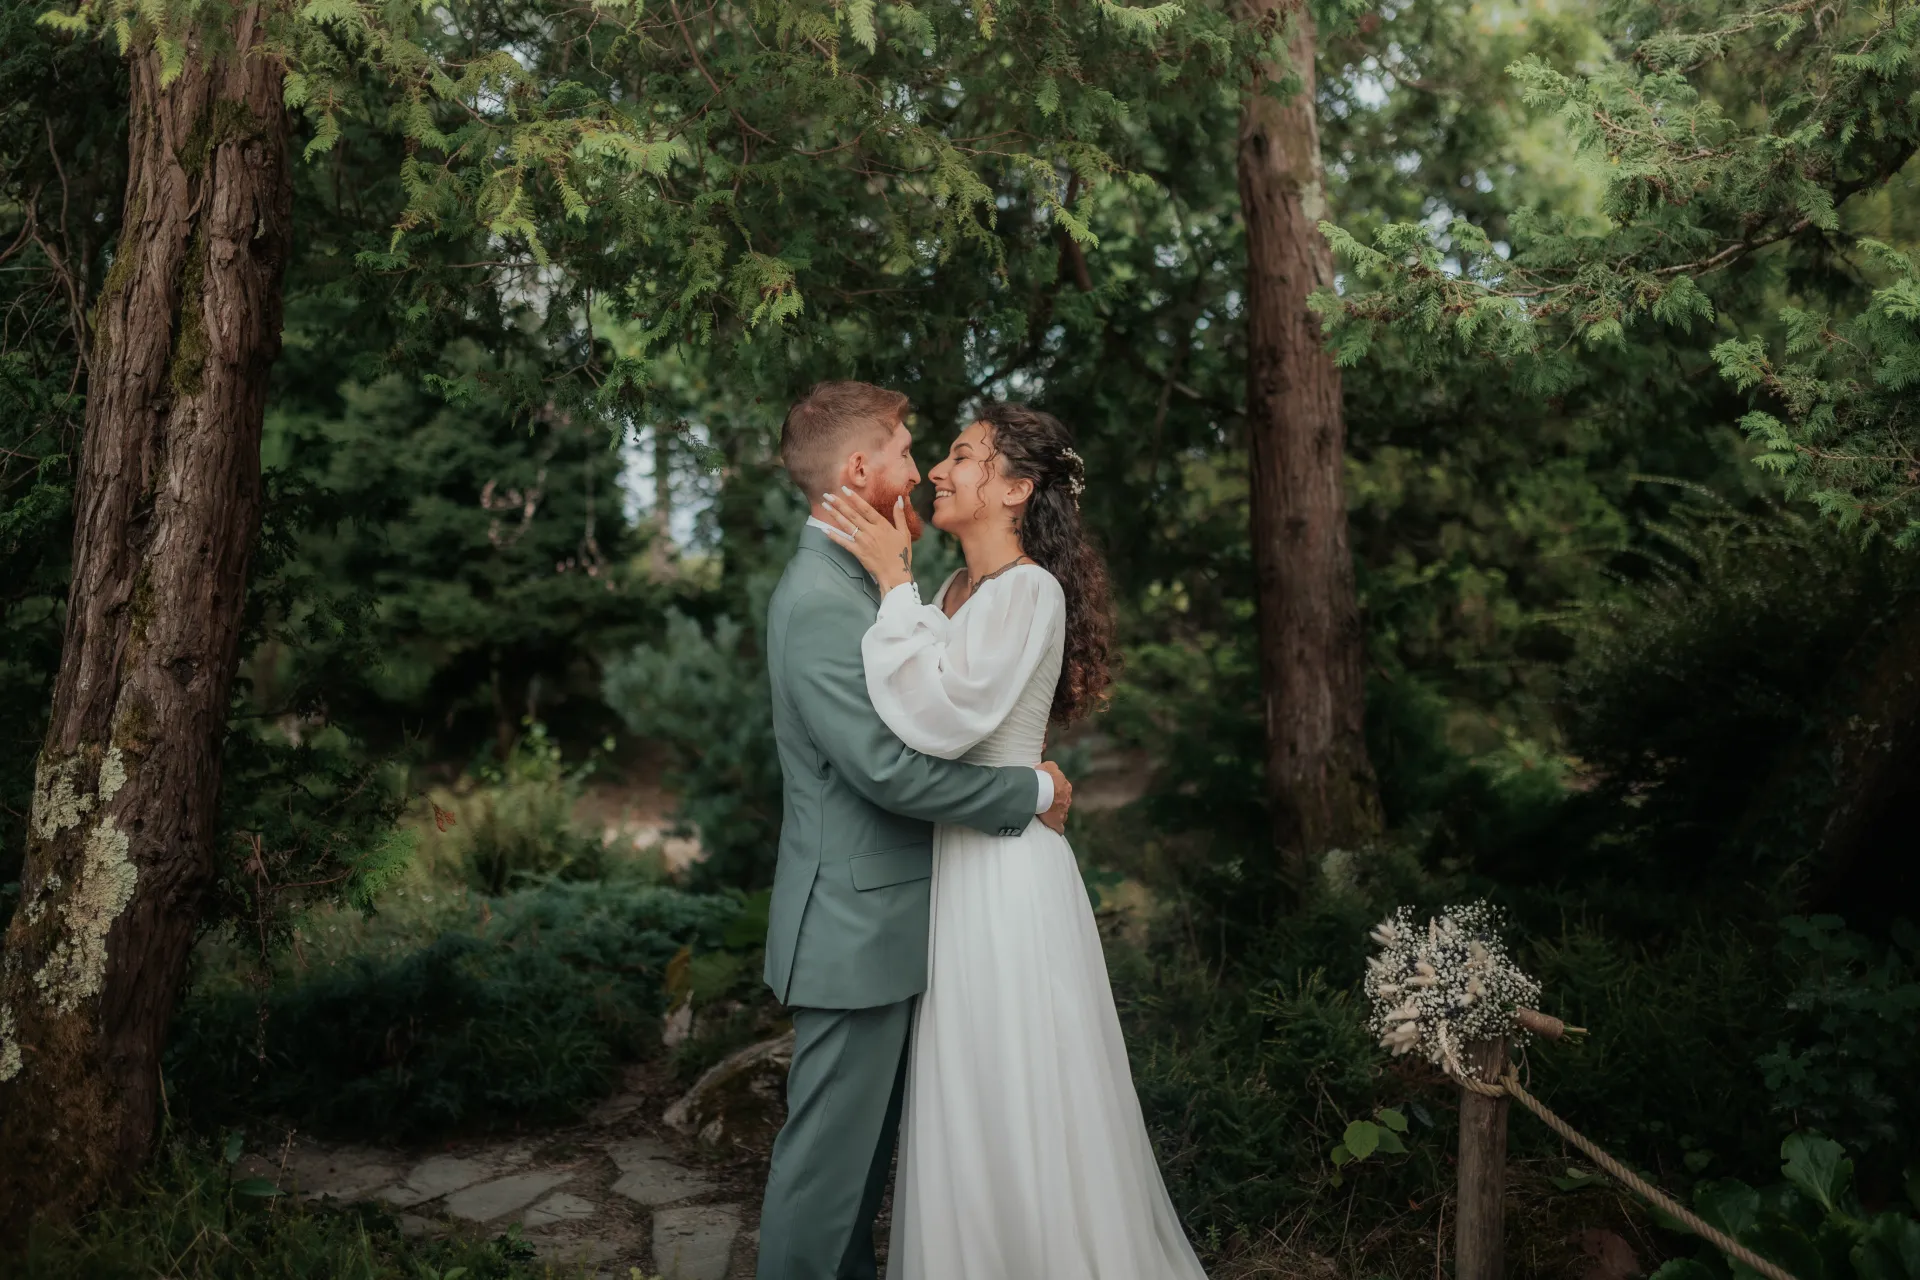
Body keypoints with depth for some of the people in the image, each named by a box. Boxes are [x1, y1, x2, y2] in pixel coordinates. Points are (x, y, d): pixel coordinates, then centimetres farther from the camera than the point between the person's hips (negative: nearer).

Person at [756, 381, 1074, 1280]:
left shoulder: (855, 582, 11)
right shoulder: (820, 602, -22)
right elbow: (889, 768, -26)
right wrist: (1032, 790, -15)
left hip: (883, 919, 10)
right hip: (854, 926, -10)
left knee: (867, 1136, 23)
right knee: (828, 1147, 5)